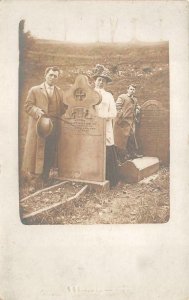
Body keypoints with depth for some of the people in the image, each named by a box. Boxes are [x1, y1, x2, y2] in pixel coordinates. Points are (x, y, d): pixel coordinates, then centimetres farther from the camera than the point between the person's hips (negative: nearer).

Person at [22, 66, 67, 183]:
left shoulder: (60, 92, 18)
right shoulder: (35, 90, 8)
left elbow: (63, 109, 16)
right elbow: (28, 105, 1)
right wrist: (37, 111, -15)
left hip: (54, 126, 3)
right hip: (38, 125, -3)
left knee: (51, 151, 3)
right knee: (36, 149, -2)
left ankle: (45, 175, 13)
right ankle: (35, 174, 7)